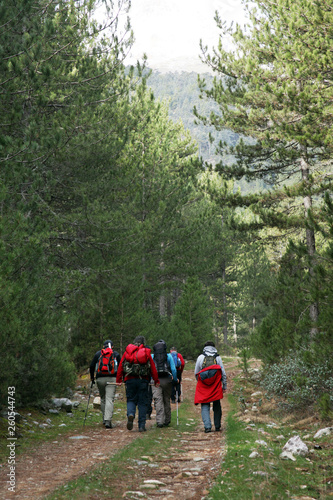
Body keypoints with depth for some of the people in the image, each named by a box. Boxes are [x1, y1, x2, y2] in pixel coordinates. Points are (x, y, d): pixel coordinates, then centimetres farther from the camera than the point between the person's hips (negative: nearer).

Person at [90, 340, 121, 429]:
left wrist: (92, 377, 16)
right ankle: (108, 421, -18)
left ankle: (105, 418, 20)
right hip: (112, 379, -2)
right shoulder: (116, 354, 11)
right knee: (110, 399, -7)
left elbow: (92, 366, 8)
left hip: (100, 378, 2)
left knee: (103, 398, 18)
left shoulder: (98, 353, 13)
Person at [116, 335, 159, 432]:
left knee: (131, 400, 12)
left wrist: (118, 380, 11)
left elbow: (120, 366, 6)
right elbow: (153, 367, 3)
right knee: (142, 402, 6)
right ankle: (142, 425, 4)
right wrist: (156, 381, 9)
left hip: (130, 380, 1)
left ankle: (130, 414, -18)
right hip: (143, 380, -1)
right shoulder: (146, 352, 4)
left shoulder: (127, 352, 7)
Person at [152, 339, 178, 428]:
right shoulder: (168, 356, 2)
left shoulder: (152, 357, 4)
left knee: (158, 401, -3)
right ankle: (167, 420, 20)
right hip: (166, 380, 1)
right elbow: (173, 369, -1)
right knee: (167, 400, 13)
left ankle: (159, 421, -13)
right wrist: (175, 379, 9)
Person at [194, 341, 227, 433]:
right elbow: (223, 373, 7)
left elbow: (196, 373, 7)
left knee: (205, 406, 2)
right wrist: (224, 386, 14)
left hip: (203, 386, -1)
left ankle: (207, 426, -10)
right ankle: (217, 426, 18)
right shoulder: (217, 358, 5)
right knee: (216, 406, 12)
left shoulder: (200, 357, 3)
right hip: (216, 386, 1)